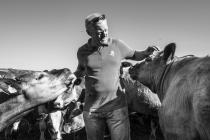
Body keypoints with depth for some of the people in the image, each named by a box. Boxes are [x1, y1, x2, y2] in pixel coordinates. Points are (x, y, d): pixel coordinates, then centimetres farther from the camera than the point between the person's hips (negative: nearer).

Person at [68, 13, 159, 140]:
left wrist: (146, 53, -4)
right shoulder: (83, 51, 2)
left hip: (116, 106, -1)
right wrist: (75, 75, 2)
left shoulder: (118, 45, 0)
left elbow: (135, 55, 17)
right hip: (92, 109, 1)